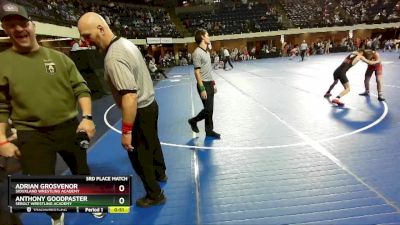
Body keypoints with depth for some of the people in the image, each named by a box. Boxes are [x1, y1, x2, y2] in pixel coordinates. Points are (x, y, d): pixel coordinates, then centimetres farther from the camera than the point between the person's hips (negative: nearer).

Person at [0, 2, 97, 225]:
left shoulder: (59, 58, 0)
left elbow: (81, 89, 0)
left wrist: (87, 117, -13)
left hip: (69, 127, 2)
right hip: (31, 134, -1)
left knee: (82, 172, 17)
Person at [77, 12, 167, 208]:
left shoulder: (113, 58, -28)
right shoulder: (127, 43, 2)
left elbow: (130, 97, -33)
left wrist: (126, 131, -26)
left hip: (140, 111, -9)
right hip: (150, 104, 9)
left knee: (139, 156, 8)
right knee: (152, 143, 28)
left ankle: (155, 195, 26)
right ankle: (160, 173, 52)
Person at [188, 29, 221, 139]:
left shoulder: (207, 51, 13)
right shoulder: (197, 53, -15)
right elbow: (197, 72, -18)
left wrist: (213, 83, 17)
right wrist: (202, 89, -21)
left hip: (210, 83, 8)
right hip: (204, 84, -8)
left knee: (210, 109, 10)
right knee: (208, 109, -5)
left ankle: (209, 130, 20)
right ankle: (193, 121, 19)